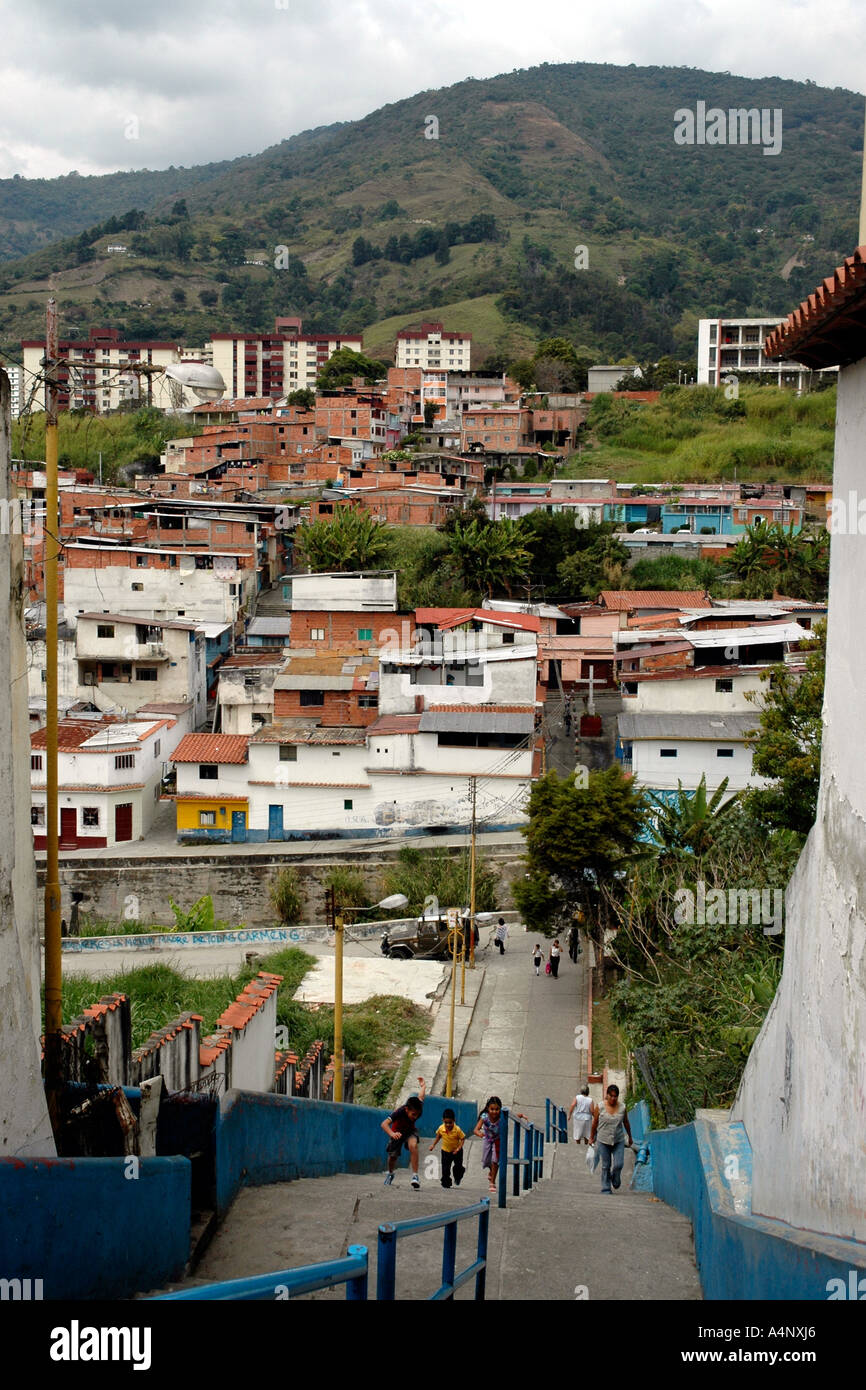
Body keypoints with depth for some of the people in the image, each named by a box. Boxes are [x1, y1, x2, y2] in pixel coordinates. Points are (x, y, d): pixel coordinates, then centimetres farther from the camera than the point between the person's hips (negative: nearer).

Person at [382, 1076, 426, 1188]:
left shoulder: (418, 1109, -29)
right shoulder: (400, 1112, -39)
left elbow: (421, 1096, -6)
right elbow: (384, 1124, -44)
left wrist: (423, 1086, 16)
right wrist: (392, 1134, -63)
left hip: (410, 1130, 1)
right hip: (397, 1132, -1)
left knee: (413, 1145, -30)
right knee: (393, 1156, 8)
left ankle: (415, 1175, -28)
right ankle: (390, 1174, 43)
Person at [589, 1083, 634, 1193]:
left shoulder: (622, 1107, -3)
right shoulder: (600, 1107, -8)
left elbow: (626, 1123, 10)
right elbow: (595, 1123, 3)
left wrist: (630, 1137, 19)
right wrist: (592, 1137, 10)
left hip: (618, 1141, 1)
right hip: (604, 1141, -1)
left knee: (618, 1164, -5)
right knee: (606, 1165, 3)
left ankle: (615, 1179, 27)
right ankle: (606, 1188, 16)